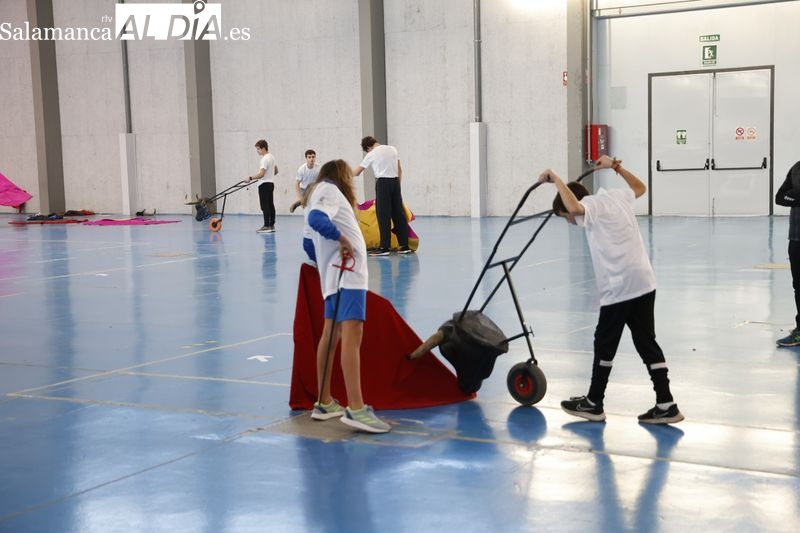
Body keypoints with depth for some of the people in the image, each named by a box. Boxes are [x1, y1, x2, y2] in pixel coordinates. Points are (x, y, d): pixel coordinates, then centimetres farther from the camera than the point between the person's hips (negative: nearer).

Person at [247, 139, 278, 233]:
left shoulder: (265, 159, -17)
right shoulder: (271, 157, 14)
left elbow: (261, 174, -26)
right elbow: (276, 171, 24)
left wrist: (251, 178, -19)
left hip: (264, 184, -10)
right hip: (271, 183, 10)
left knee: (265, 206, -8)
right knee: (270, 205, 10)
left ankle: (267, 226, -9)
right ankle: (272, 225, 12)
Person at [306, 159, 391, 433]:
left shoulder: (323, 192, 26)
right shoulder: (330, 188, -2)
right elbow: (316, 219, -21)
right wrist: (341, 237, -22)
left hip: (338, 270, 11)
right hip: (347, 270, -11)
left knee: (332, 334, 14)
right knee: (352, 333, -19)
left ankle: (324, 403, 21)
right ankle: (356, 408, -27)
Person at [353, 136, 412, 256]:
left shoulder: (371, 154, -2)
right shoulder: (392, 149, 12)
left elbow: (357, 173, 5)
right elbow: (400, 170, 14)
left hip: (383, 183, -5)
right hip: (395, 181, 5)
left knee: (383, 216, -3)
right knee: (398, 214, 8)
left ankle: (384, 247, -4)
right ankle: (404, 245, 10)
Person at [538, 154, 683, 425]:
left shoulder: (590, 206, -6)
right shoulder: (616, 196, 17)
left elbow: (574, 207, -31)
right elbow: (640, 187, 38)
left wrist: (555, 179, -17)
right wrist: (616, 166, 42)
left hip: (619, 287, -8)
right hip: (644, 282, 8)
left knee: (605, 344, 6)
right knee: (646, 343, 9)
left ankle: (593, 404, 18)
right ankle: (665, 405, 7)